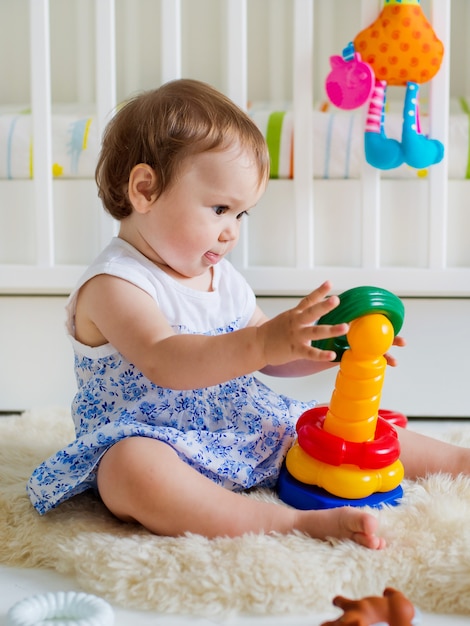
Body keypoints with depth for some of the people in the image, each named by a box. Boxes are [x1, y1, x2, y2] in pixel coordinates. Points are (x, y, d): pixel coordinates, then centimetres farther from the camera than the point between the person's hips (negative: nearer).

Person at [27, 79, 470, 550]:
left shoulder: (221, 276, 9)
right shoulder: (114, 284, -17)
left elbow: (270, 358, 16)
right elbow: (165, 362, -34)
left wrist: (328, 349, -4)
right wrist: (260, 344, -46)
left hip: (246, 432, 8)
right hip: (150, 439, -7)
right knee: (133, 468, -41)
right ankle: (295, 521, -43)